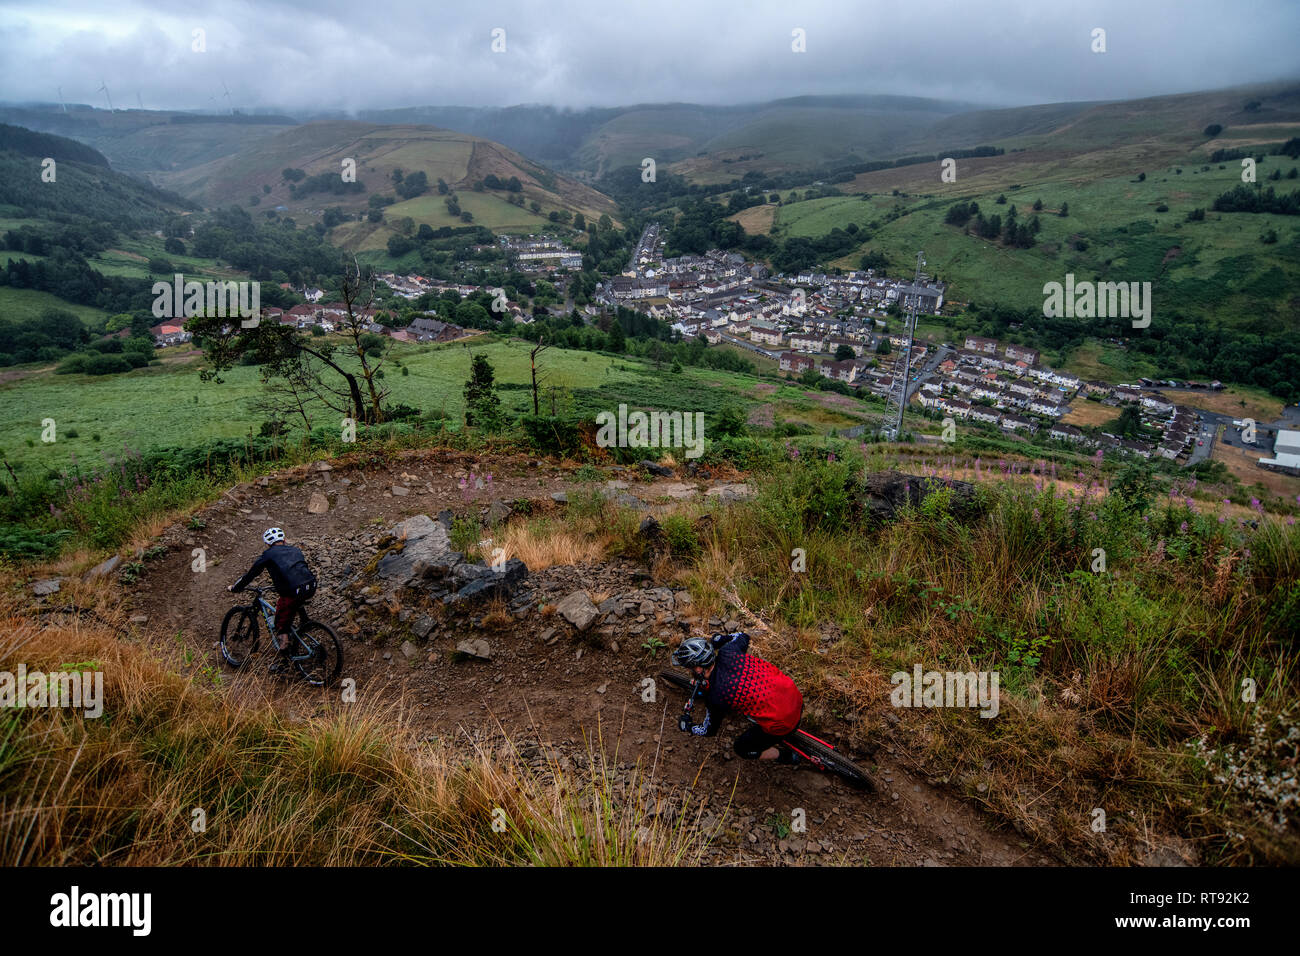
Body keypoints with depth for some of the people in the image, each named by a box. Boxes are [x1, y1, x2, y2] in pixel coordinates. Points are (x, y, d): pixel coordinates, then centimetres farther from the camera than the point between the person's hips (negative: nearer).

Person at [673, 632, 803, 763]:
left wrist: (686, 726, 16)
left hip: (782, 723, -6)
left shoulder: (715, 697, -20)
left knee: (742, 749, 18)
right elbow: (742, 636, 16)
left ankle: (787, 756, 29)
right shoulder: (728, 651, -9)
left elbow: (709, 730, 0)